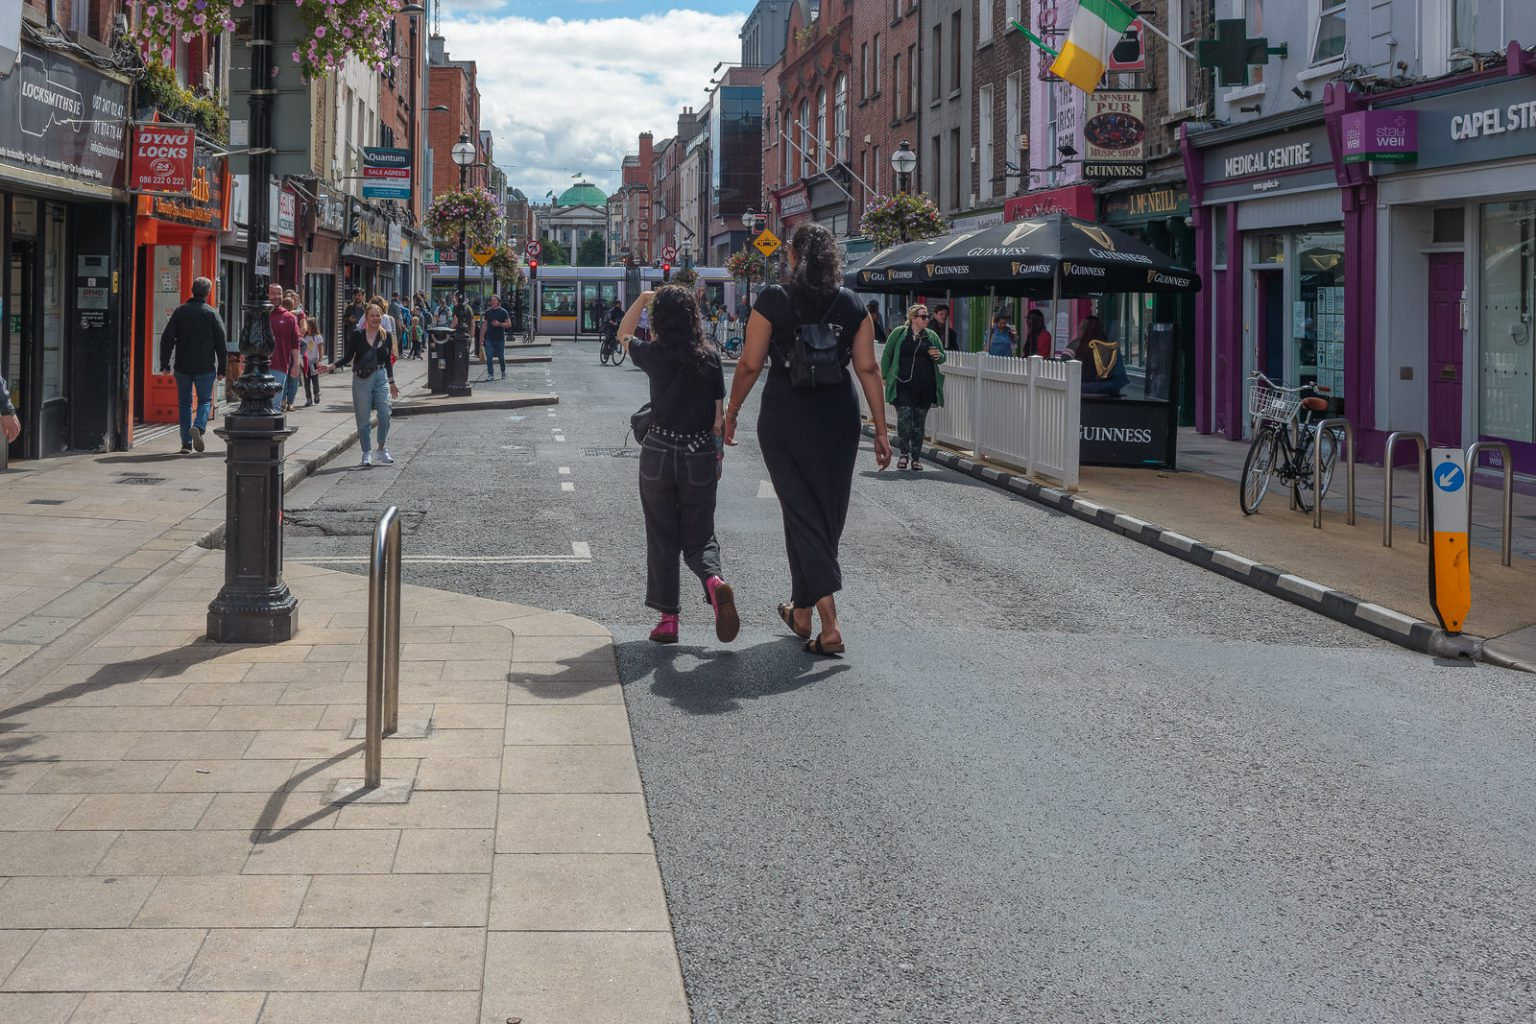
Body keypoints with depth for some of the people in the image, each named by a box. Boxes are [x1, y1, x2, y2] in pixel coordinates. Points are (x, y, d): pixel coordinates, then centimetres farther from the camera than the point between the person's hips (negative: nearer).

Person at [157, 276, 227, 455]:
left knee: (184, 403, 10)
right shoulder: (212, 313, -3)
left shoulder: (180, 311, 2)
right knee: (205, 400, 10)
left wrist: (165, 364, 5)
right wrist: (221, 369, 4)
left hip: (182, 366, 2)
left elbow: (166, 339, 0)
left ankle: (186, 443, 6)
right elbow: (222, 343, -3)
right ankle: (198, 427, -18)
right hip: (205, 367, -2)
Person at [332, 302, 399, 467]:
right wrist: (333, 366, -11)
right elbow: (349, 357, 3)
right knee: (363, 418, 1)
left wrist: (391, 382, 18)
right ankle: (366, 454, 10)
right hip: (362, 379, -2)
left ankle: (383, 450, 10)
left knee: (385, 414, -7)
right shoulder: (358, 335, -1)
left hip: (381, 378, 2)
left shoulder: (386, 336, 7)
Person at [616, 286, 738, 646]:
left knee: (662, 538, 9)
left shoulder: (653, 354, -5)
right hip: (700, 456, 1)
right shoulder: (709, 357, -3)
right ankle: (715, 582, -19)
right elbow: (719, 418, -2)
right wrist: (715, 454, 9)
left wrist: (642, 299, 15)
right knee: (699, 536, 11)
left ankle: (668, 617, 8)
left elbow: (623, 335, 17)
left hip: (658, 454, -1)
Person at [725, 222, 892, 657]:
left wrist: (731, 413, 7)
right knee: (828, 516, 16)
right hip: (838, 419, 3)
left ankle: (829, 625, -9)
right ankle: (801, 610, 32)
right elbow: (868, 368, -1)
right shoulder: (852, 304, 2)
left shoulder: (773, 300, -5)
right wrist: (881, 429, 3)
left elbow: (750, 364, -5)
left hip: (784, 419, -3)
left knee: (802, 512, 1)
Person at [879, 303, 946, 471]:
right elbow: (886, 355, 7)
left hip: (925, 387, 3)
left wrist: (938, 356, -4)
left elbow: (943, 357, 19)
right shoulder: (899, 333, 2)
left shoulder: (931, 335, 11)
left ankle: (916, 457, 14)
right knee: (904, 417, -13)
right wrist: (885, 376, 2)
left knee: (919, 421, 7)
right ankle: (904, 453, 3)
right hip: (903, 385, -3)